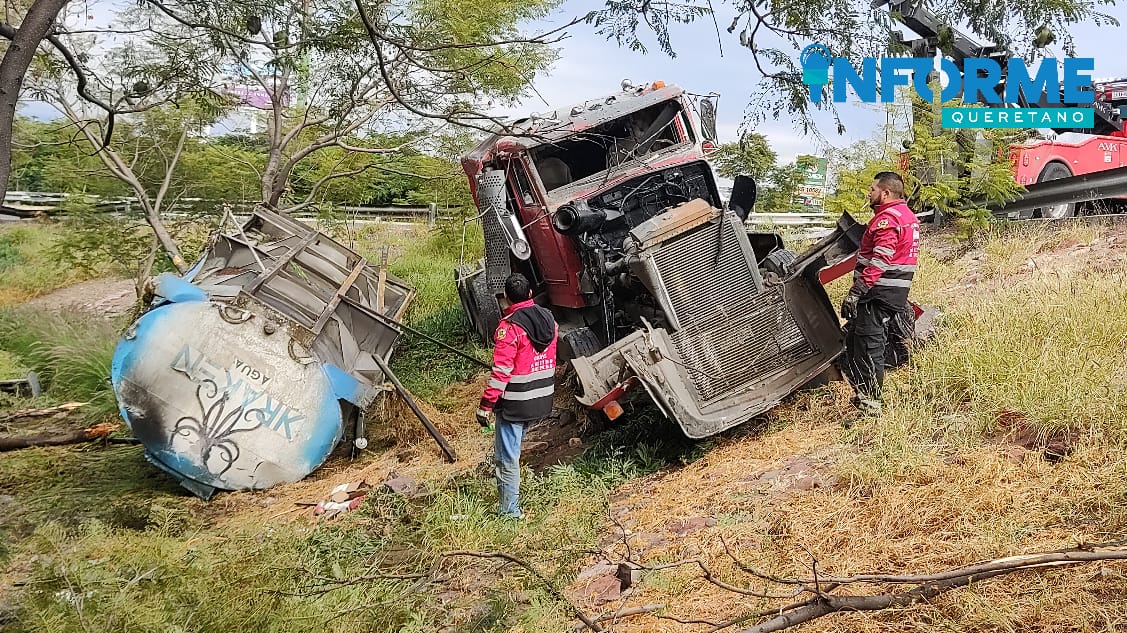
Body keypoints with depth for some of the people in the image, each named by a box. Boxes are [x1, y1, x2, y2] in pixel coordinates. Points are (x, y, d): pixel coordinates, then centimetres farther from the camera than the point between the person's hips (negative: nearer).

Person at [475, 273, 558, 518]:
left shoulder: (509, 326, -20)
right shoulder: (548, 319, 3)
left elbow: (501, 371, -22)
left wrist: (485, 406, -16)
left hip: (514, 404, -8)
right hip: (541, 400, 8)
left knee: (506, 457, 3)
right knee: (513, 449, 26)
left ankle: (510, 512, 9)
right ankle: (510, 499, 39)